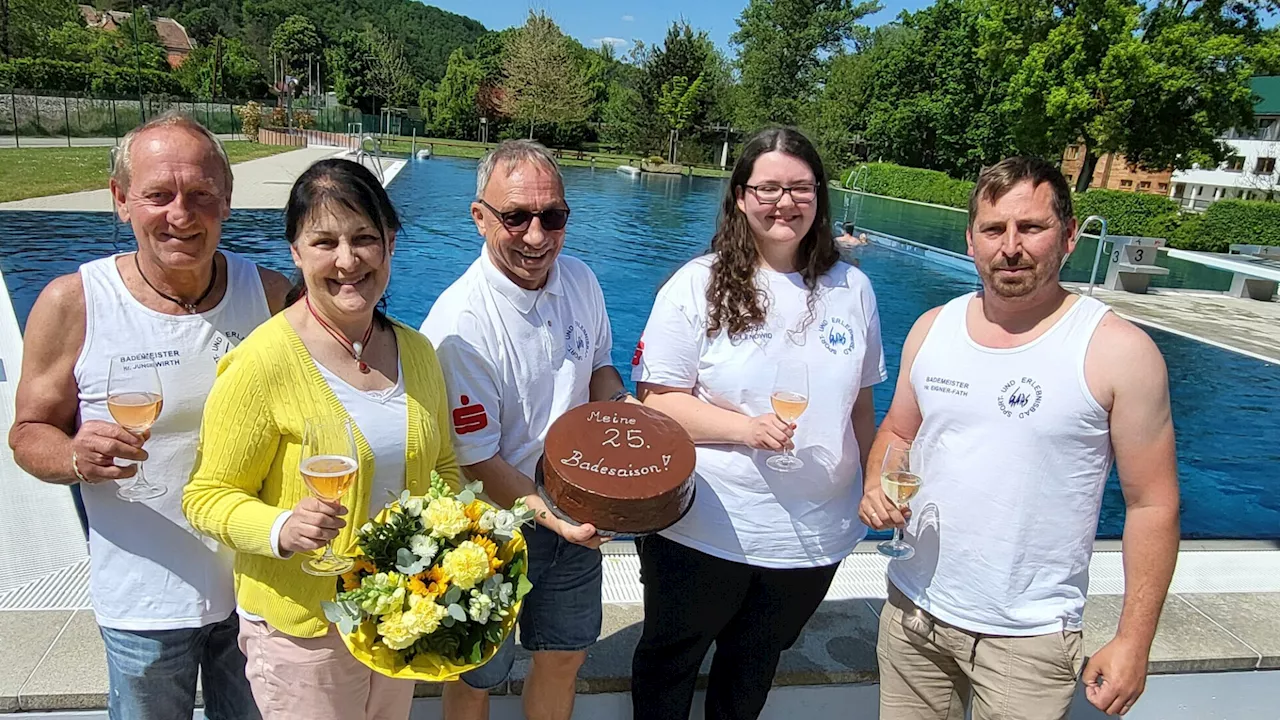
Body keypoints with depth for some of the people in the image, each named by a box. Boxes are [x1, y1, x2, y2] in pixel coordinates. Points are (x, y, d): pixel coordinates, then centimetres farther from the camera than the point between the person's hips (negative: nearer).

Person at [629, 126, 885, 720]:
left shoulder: (852, 289, 1)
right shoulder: (699, 285, -11)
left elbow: (859, 404, 10)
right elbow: (656, 401, -13)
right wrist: (745, 428, -25)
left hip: (815, 539, 3)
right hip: (703, 532, -3)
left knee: (753, 668, 26)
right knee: (670, 659, 20)